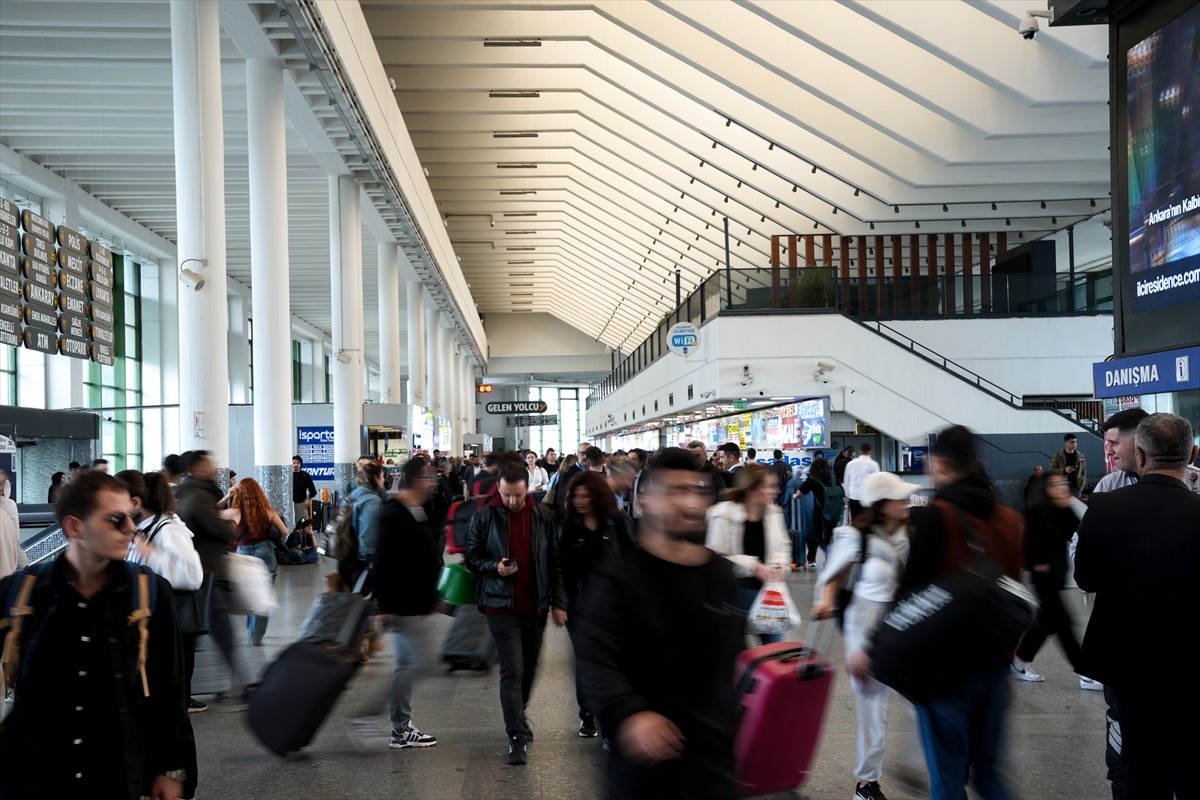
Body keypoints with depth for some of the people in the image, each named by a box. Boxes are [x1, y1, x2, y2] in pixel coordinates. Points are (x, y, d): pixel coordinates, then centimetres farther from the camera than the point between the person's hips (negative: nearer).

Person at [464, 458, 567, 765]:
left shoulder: (543, 517, 1)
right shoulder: (484, 517, -6)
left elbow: (554, 563, 6)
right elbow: (471, 558, 2)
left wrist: (558, 602, 3)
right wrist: (494, 567, -18)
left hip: (535, 607, 3)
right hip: (502, 607, -3)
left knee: (529, 668, 16)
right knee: (512, 671, -9)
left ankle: (518, 715, 39)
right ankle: (517, 738, -5)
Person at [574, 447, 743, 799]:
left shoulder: (724, 576, 5)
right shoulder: (618, 580, -11)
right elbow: (595, 658, -23)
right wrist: (628, 714, -40)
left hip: (714, 755, 4)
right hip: (645, 755, -4)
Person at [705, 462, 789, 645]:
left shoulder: (774, 512, 1)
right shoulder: (724, 515, -16)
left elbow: (781, 545, 14)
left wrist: (778, 566, -7)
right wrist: (753, 567, -21)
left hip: (768, 588, 5)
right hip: (736, 590, -5)